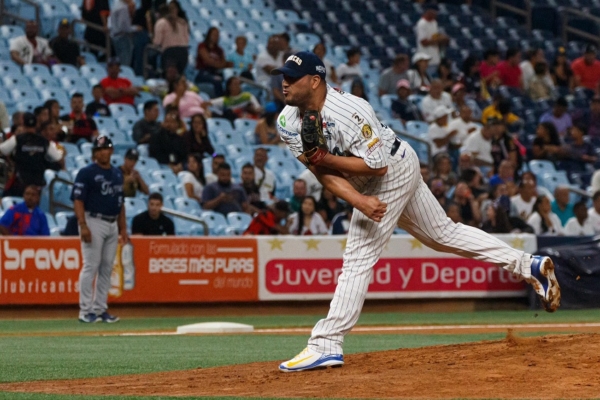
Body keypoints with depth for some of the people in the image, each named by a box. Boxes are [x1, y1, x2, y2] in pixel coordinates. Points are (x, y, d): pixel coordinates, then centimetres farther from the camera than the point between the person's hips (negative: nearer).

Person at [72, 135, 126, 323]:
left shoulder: (117, 174, 15)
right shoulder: (86, 173, -6)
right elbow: (78, 200, -11)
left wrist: (123, 228, 15)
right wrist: (83, 226, -20)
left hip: (113, 225, 7)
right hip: (94, 222, -7)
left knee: (107, 268, 7)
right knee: (91, 266, -8)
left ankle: (100, 309, 13)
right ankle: (85, 311, -5)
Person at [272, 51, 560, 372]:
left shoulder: (348, 112, -33)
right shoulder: (289, 123, -11)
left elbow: (377, 165, -30)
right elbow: (323, 171, -16)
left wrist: (325, 158, -35)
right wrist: (358, 200, -31)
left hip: (394, 170, -9)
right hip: (368, 184, 9)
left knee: (358, 257, -14)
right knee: (443, 233, 18)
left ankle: (325, 346, -15)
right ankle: (528, 266, 26)